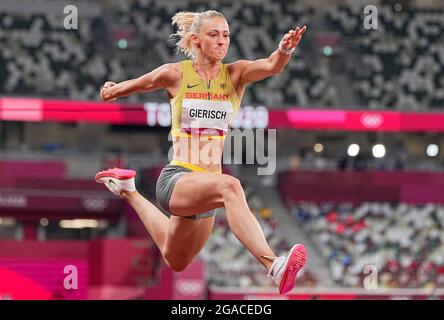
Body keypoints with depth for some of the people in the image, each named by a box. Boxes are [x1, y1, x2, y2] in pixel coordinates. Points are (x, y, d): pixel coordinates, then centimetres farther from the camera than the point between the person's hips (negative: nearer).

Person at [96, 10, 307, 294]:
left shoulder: (235, 75, -1)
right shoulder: (176, 74, -4)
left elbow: (272, 66, -22)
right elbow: (139, 84, 18)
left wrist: (285, 49, -40)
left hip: (204, 186, 5)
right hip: (176, 179, -5)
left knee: (176, 262, 29)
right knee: (230, 186, -39)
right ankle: (274, 266, -55)